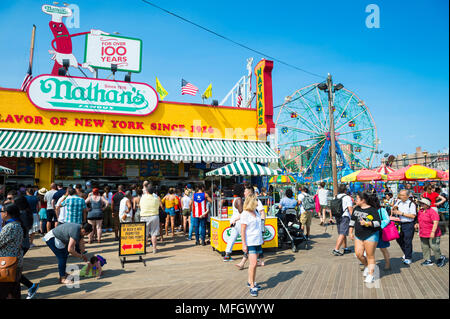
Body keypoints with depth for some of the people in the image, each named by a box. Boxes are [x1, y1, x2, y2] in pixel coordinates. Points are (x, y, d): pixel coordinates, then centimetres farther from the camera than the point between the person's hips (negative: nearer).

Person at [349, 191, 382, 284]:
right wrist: (350, 231, 16)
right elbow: (352, 220, 16)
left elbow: (378, 223, -14)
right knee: (358, 254, 1)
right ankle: (366, 266, 30)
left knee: (370, 256, 2)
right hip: (359, 235, 6)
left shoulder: (372, 210, -12)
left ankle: (371, 275, 13)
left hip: (371, 235, -6)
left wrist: (367, 223, -26)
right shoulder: (356, 208, 7)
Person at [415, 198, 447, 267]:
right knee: (425, 247, 10)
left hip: (432, 234, -8)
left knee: (434, 247, -3)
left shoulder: (432, 212, -15)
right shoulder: (420, 211, 9)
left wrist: (433, 232, -26)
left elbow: (435, 222, -21)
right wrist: (417, 224, 8)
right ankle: (428, 260, 21)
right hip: (423, 234, 8)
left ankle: (440, 258, 21)